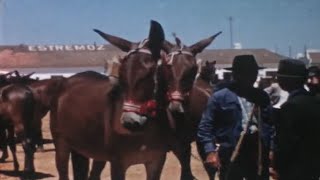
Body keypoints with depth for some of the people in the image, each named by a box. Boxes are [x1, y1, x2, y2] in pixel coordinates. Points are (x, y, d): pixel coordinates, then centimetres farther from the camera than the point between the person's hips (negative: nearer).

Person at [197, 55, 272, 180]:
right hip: (232, 154, -4)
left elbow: (269, 124, 10)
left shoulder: (261, 96, 8)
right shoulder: (219, 97, -5)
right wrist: (210, 151, -17)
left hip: (258, 153, 4)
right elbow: (205, 126, -6)